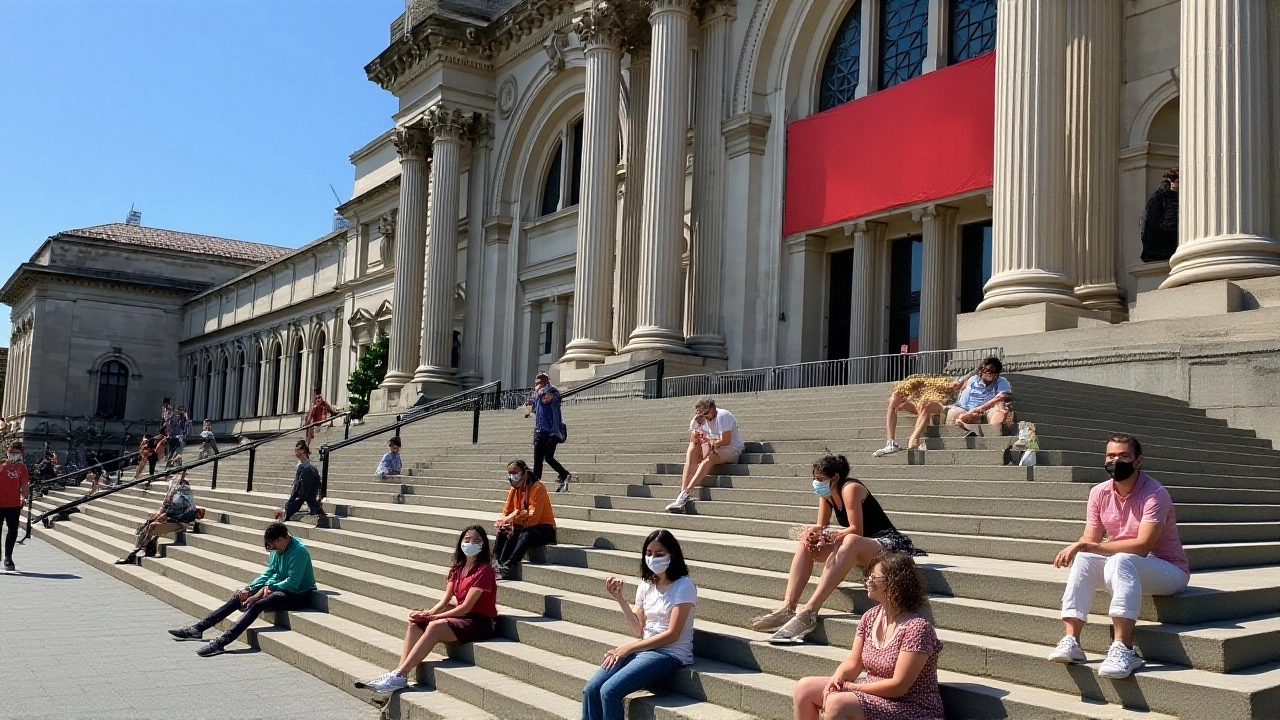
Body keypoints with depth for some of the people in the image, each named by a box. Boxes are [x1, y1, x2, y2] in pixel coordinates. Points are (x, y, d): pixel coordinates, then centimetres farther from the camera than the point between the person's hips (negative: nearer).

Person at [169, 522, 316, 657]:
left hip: (298, 595, -9)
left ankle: (221, 642, -36)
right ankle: (198, 628, 5)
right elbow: (270, 572, 12)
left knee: (256, 605, -29)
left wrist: (267, 589, -19)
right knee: (239, 597, 2)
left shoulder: (299, 551, -21)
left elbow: (292, 583, -23)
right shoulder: (278, 550, 5)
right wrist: (249, 589, 1)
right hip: (280, 588, 9)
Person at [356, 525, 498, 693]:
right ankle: (399, 673, -16)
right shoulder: (457, 569, 13)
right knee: (415, 623, -8)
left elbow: (466, 607, -16)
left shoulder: (484, 570, -12)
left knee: (435, 627, -28)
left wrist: (432, 616, -14)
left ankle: (399, 676, -27)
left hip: (481, 623, -8)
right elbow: (445, 600, 7)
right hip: (462, 617, 8)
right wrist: (428, 613, -13)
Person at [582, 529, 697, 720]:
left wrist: (628, 648, -14)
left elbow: (672, 634, -14)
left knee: (609, 691, -25)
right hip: (644, 649, 7)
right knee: (590, 690, -15)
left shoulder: (684, 586, -9)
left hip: (670, 654, -7)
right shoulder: (646, 585, 11)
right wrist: (619, 598, -5)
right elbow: (637, 629, 6)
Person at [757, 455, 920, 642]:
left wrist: (826, 536, -26)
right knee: (805, 543, -4)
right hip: (854, 548, 9)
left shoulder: (850, 489, -16)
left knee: (850, 542, -40)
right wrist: (813, 534, -16)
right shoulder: (827, 495, 7)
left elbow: (857, 530, -20)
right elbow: (821, 527, 7)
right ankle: (788, 608, -19)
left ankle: (809, 612, -48)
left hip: (887, 543, -9)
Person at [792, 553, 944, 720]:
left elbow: (899, 686, -22)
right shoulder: (870, 617, 5)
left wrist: (851, 687, -18)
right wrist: (837, 677, -16)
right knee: (804, 688, 0)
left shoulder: (916, 627, -20)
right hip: (873, 695, 9)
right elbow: (853, 663, 7)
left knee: (837, 704, -30)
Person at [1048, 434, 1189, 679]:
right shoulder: (1100, 492, 1)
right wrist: (1076, 547, -26)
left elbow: (1142, 546, -29)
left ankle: (1123, 650, -44)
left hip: (1170, 570, -6)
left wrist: (1090, 546, -32)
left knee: (1121, 561, -35)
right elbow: (1090, 539, -1)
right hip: (1126, 567, 6)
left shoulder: (1155, 494, -18)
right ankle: (1071, 642, -27)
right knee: (1082, 560, -20)